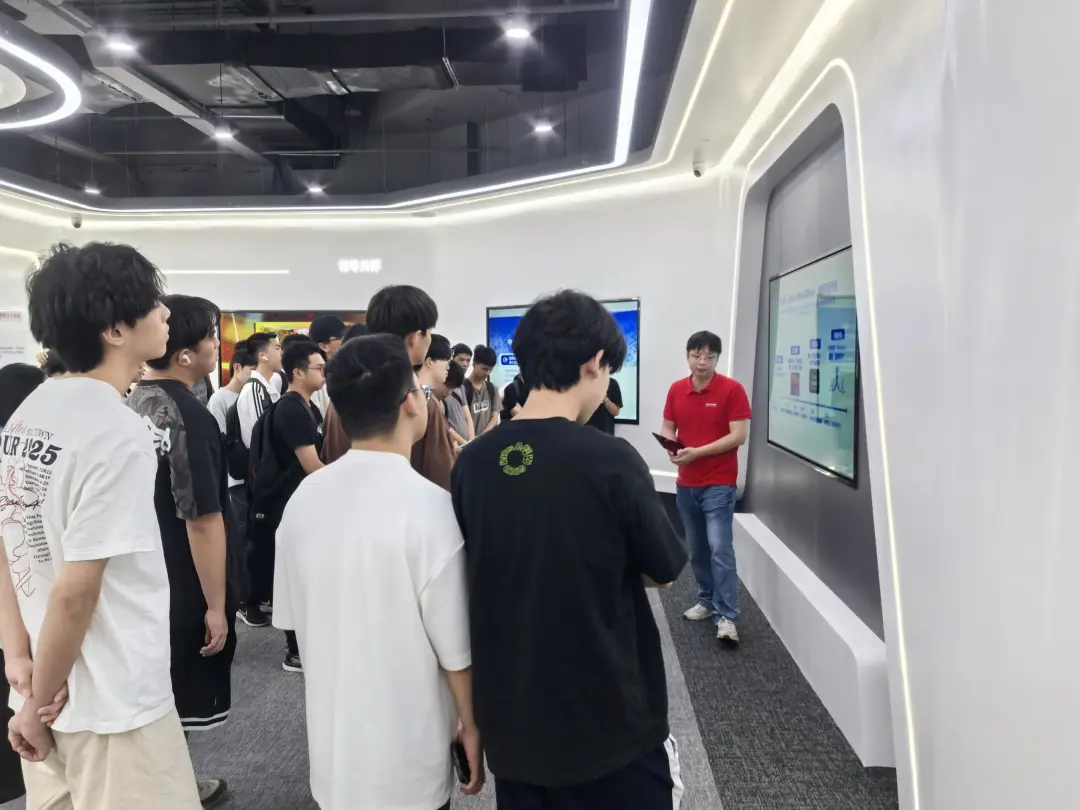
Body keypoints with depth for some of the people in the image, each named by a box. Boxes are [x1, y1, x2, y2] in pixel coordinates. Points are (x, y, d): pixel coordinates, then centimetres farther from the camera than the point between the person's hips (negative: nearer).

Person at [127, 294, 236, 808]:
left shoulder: (134, 404, 3)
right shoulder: (189, 417, -23)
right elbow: (202, 520, -24)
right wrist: (216, 604, -17)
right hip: (183, 588, -9)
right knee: (176, 707, 7)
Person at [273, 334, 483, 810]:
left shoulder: (304, 497, -7)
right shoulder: (429, 505, -24)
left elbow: (291, 618, 5)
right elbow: (456, 649, -18)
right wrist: (472, 728, -2)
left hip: (330, 738, 5)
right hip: (407, 754, -5)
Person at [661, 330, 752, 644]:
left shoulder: (732, 389, -9)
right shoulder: (676, 390, 5)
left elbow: (739, 436, -14)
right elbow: (667, 428, 11)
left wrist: (697, 451, -21)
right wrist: (671, 448, -12)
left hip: (719, 483, -5)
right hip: (686, 483, 5)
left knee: (720, 548, -10)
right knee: (696, 549, 13)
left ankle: (727, 617, -5)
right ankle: (706, 601, 29)